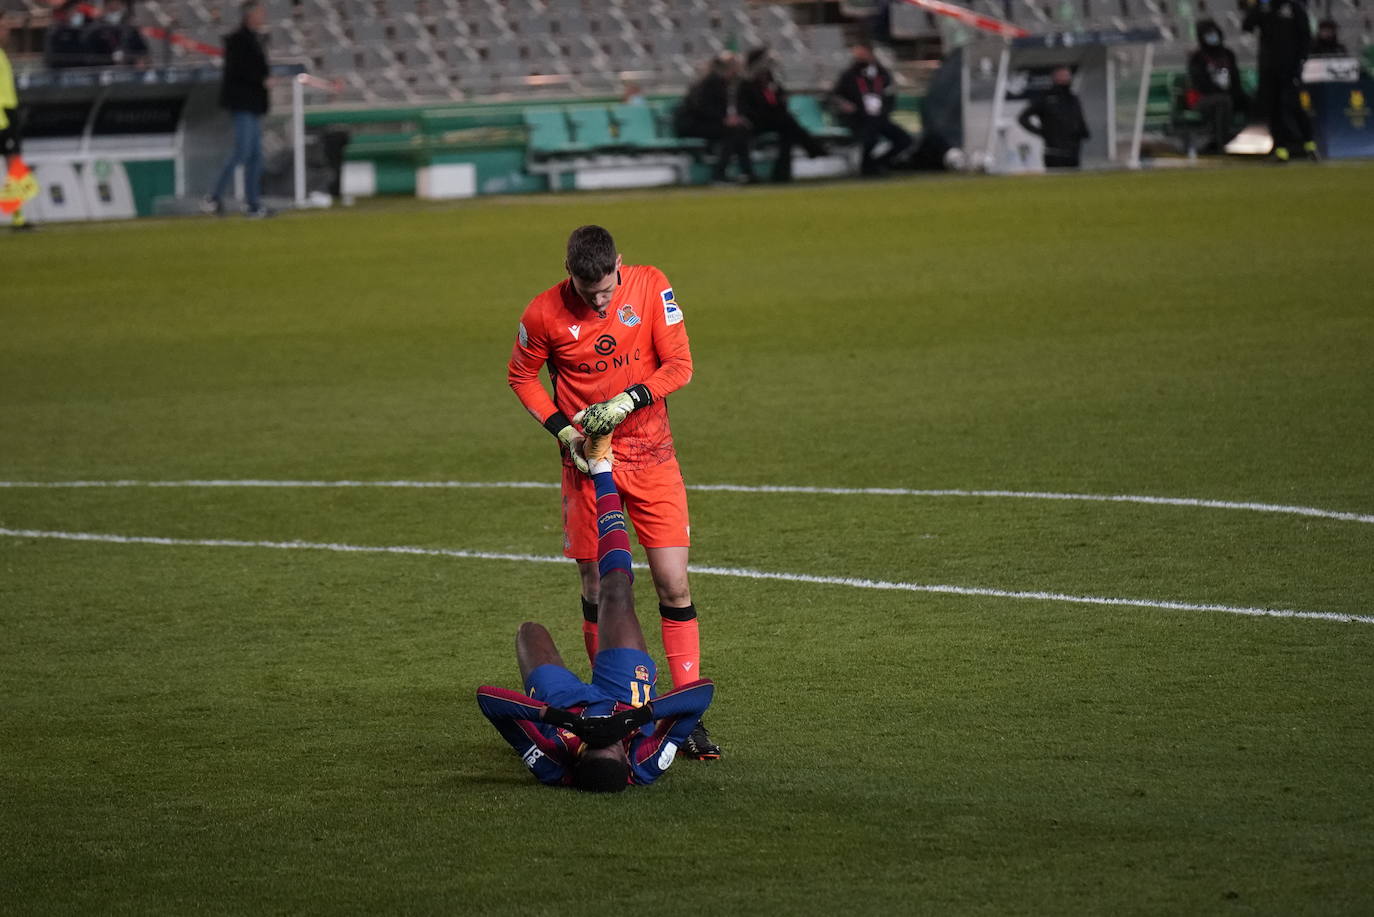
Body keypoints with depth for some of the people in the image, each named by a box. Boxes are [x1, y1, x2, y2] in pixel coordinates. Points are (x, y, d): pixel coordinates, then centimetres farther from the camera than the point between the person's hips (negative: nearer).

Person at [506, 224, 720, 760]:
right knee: (597, 589, 2)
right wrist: (562, 429, -7)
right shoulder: (545, 313, -11)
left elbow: (680, 365, -7)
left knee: (674, 584, -5)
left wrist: (627, 400, -20)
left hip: (651, 454, 0)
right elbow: (521, 377, 5)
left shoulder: (650, 286, -9)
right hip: (588, 458, 0)